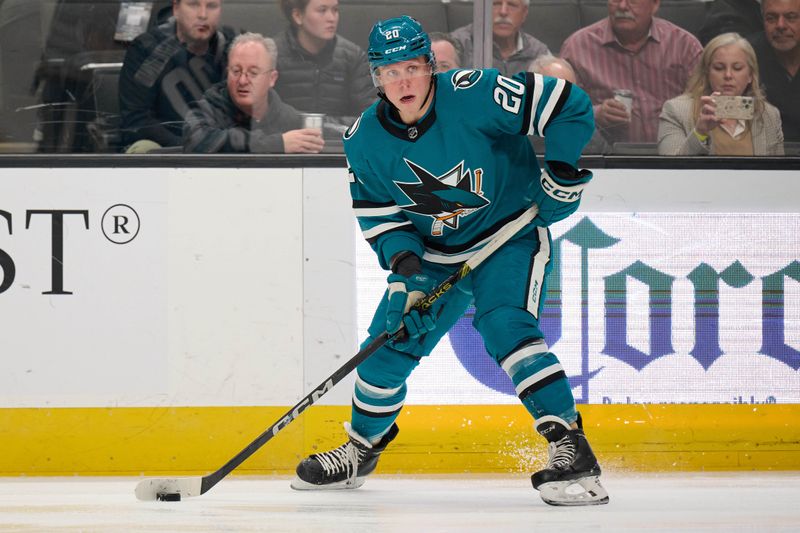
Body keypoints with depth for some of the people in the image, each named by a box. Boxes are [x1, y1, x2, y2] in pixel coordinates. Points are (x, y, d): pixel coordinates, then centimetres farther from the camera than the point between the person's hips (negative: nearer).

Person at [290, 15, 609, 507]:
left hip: (511, 236, -5)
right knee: (390, 343, 5)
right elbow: (377, 210, 1)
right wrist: (402, 259, -16)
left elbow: (568, 104, -20)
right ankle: (359, 453, 29)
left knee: (505, 327, -28)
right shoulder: (365, 140, -10)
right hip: (433, 253, 5)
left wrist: (563, 171, -22)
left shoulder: (474, 95, -26)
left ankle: (572, 450, -29)